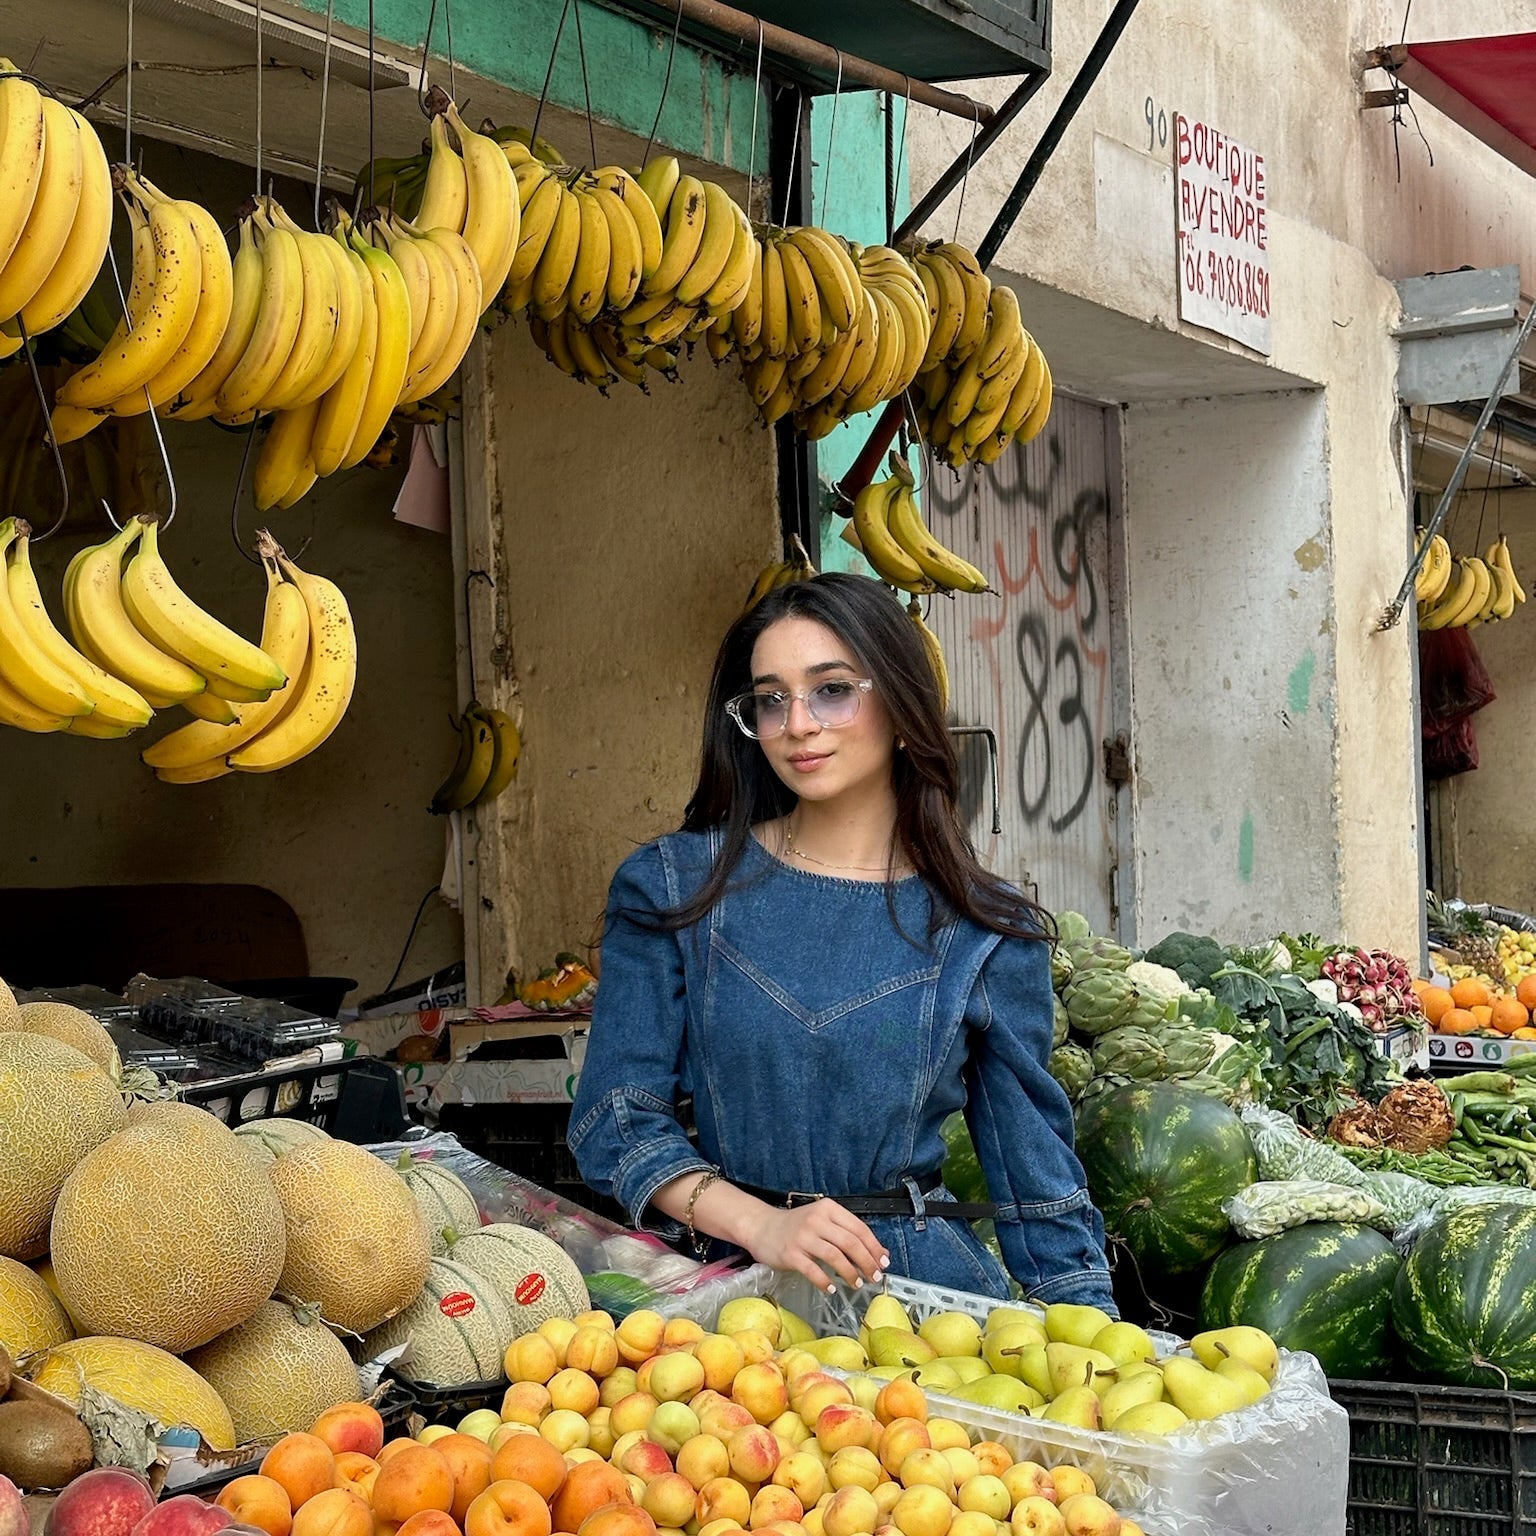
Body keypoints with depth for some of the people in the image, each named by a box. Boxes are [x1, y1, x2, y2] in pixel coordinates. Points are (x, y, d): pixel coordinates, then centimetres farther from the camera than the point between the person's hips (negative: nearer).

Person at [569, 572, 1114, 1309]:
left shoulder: (985, 935, 4)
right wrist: (760, 1224, -14)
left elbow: (1035, 1173, 9)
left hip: (923, 1279, 2)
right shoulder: (675, 886, 4)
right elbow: (616, 1117, 1)